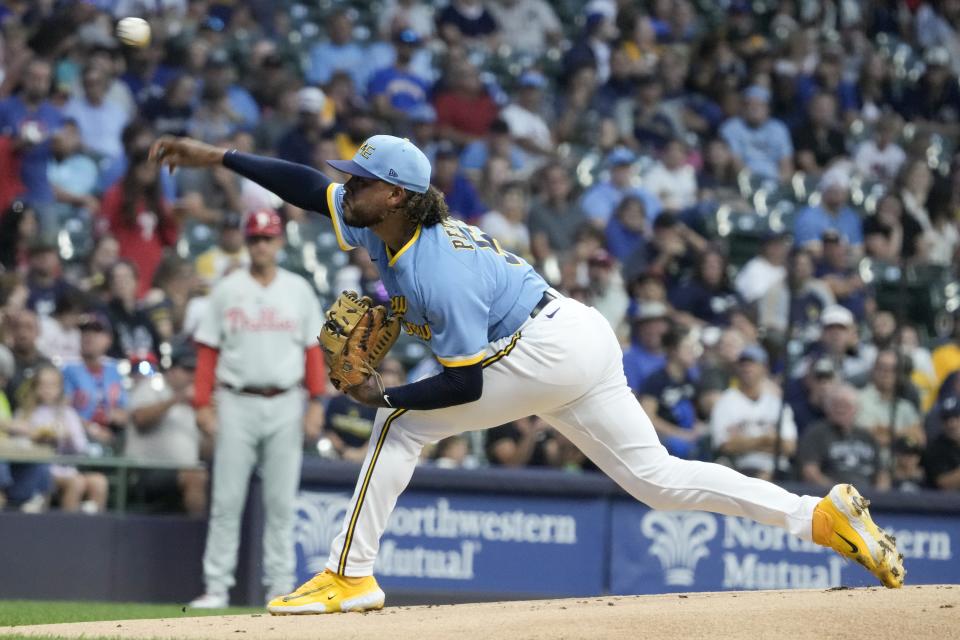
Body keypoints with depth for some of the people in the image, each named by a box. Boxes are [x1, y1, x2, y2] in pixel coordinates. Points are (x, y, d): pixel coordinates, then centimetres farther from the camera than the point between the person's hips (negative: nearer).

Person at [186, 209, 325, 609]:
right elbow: (208, 350, 4)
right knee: (226, 499, -1)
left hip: (285, 405, 1)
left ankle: (280, 586, 6)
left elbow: (313, 349, 7)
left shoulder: (299, 290, 8)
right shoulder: (227, 290, 5)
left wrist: (316, 402, -2)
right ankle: (216, 586, 1)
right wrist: (203, 404, -5)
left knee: (281, 500, 2)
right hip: (237, 403, -1)